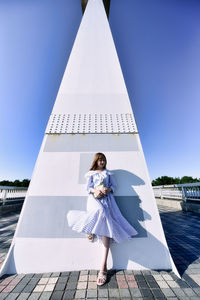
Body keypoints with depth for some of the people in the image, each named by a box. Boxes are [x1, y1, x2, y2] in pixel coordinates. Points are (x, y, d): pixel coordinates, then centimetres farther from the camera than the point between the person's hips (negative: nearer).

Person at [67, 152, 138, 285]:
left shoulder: (108, 173, 22)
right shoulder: (91, 173, 18)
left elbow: (114, 185, 14)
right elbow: (88, 187, 8)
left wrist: (108, 189, -8)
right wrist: (95, 191, -15)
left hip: (107, 198, 1)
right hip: (95, 198, -1)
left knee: (106, 225, -17)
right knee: (100, 211, -36)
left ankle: (103, 266, -15)